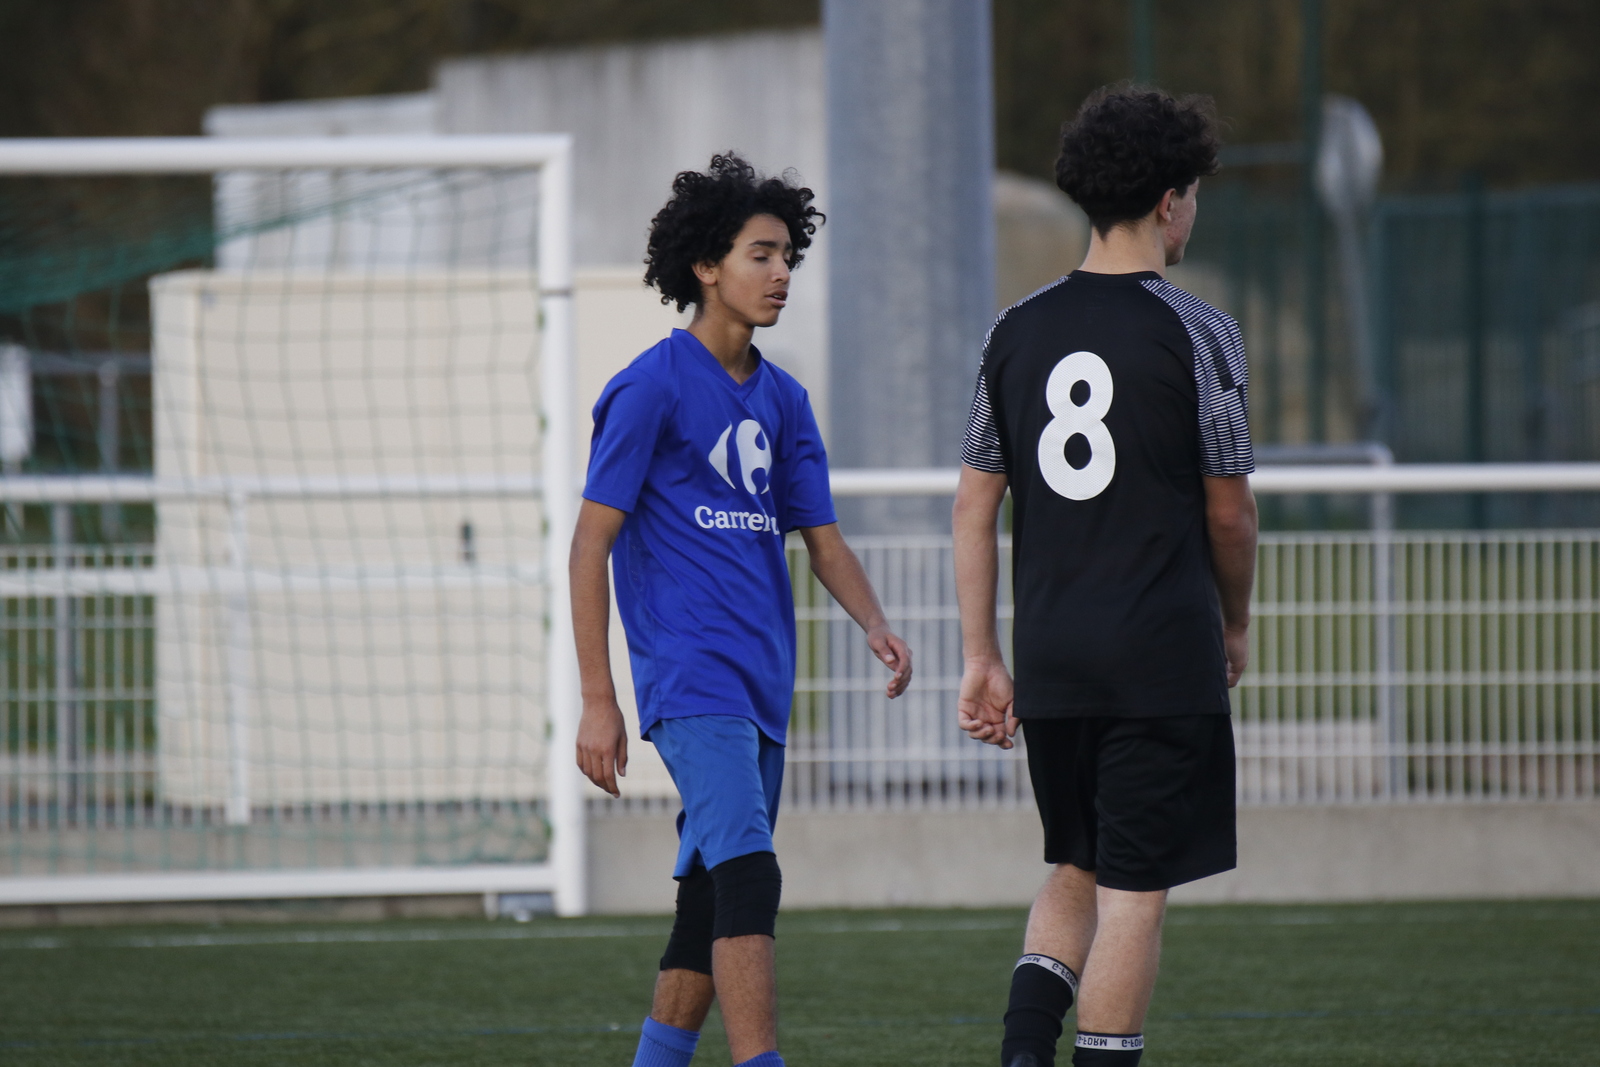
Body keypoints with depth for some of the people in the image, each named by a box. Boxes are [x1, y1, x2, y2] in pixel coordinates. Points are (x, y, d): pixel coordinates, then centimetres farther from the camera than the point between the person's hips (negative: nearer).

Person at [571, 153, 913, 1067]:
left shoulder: (782, 400, 15)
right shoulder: (652, 389, -7)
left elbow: (822, 538, 15)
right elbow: (591, 546, -7)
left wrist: (876, 624, -7)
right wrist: (598, 702, -10)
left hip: (764, 685, 8)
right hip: (691, 679, -8)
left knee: (712, 906, 10)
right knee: (748, 881, -20)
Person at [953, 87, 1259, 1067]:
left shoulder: (1019, 331, 7)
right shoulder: (1197, 334, -8)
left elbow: (975, 507, 8)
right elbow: (1230, 512, -2)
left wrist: (981, 659, 12)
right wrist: (1236, 627, 16)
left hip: (1049, 657, 5)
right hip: (1163, 656, -5)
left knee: (1075, 872, 18)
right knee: (1135, 887, 0)